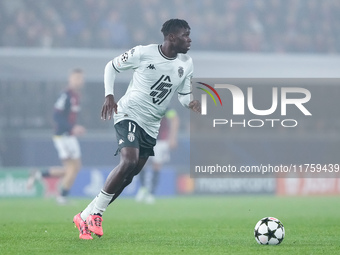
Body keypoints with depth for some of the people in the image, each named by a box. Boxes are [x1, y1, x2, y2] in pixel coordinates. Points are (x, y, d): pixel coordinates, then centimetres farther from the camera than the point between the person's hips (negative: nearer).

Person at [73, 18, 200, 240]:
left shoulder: (186, 64, 0)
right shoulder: (143, 53, -13)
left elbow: (185, 95, 9)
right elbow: (112, 66, 0)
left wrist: (192, 104, -15)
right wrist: (109, 95, -13)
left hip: (152, 125, 6)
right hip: (129, 114, -6)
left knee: (128, 176, 4)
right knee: (129, 161, -27)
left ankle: (86, 216, 14)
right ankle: (95, 212, -16)